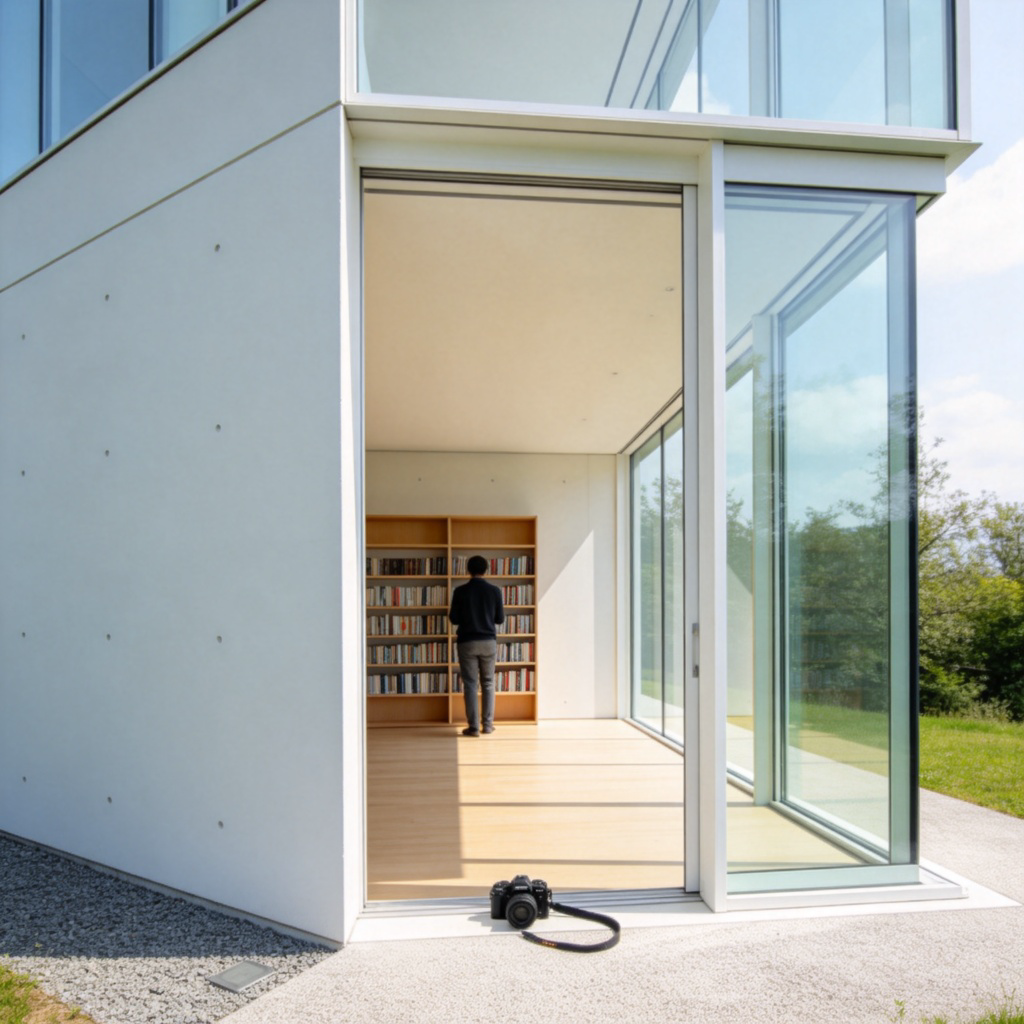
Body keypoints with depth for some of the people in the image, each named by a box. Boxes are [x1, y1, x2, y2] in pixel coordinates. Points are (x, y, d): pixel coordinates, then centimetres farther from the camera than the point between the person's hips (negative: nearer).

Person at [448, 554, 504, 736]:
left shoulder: (460, 591, -5)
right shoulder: (494, 590, -2)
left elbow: (453, 619, -2)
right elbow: (500, 619, 3)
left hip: (467, 642, -1)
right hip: (489, 641, 1)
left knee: (470, 684, 2)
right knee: (488, 683, 12)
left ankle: (473, 727, 1)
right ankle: (487, 724, 14)